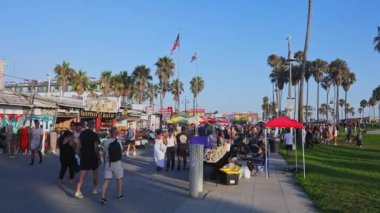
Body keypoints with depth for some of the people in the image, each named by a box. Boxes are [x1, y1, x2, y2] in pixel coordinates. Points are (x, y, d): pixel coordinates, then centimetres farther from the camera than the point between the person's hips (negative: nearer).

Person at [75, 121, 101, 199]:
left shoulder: (82, 133, 3)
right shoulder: (94, 135, -14)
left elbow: (79, 145, 7)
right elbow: (95, 148, -15)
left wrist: (79, 154, 16)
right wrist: (99, 157, -6)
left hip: (83, 156, 4)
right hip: (92, 156, -4)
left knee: (82, 174, 2)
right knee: (95, 172, 17)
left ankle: (78, 191, -7)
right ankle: (95, 189, 26)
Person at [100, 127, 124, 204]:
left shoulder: (106, 142, -6)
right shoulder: (118, 142, -10)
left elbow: (104, 154, 4)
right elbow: (121, 152, 2)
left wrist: (105, 162, 18)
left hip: (108, 163, 1)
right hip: (117, 163, -1)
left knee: (106, 181, 2)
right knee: (119, 179, 17)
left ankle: (103, 197, -6)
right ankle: (119, 195, 29)